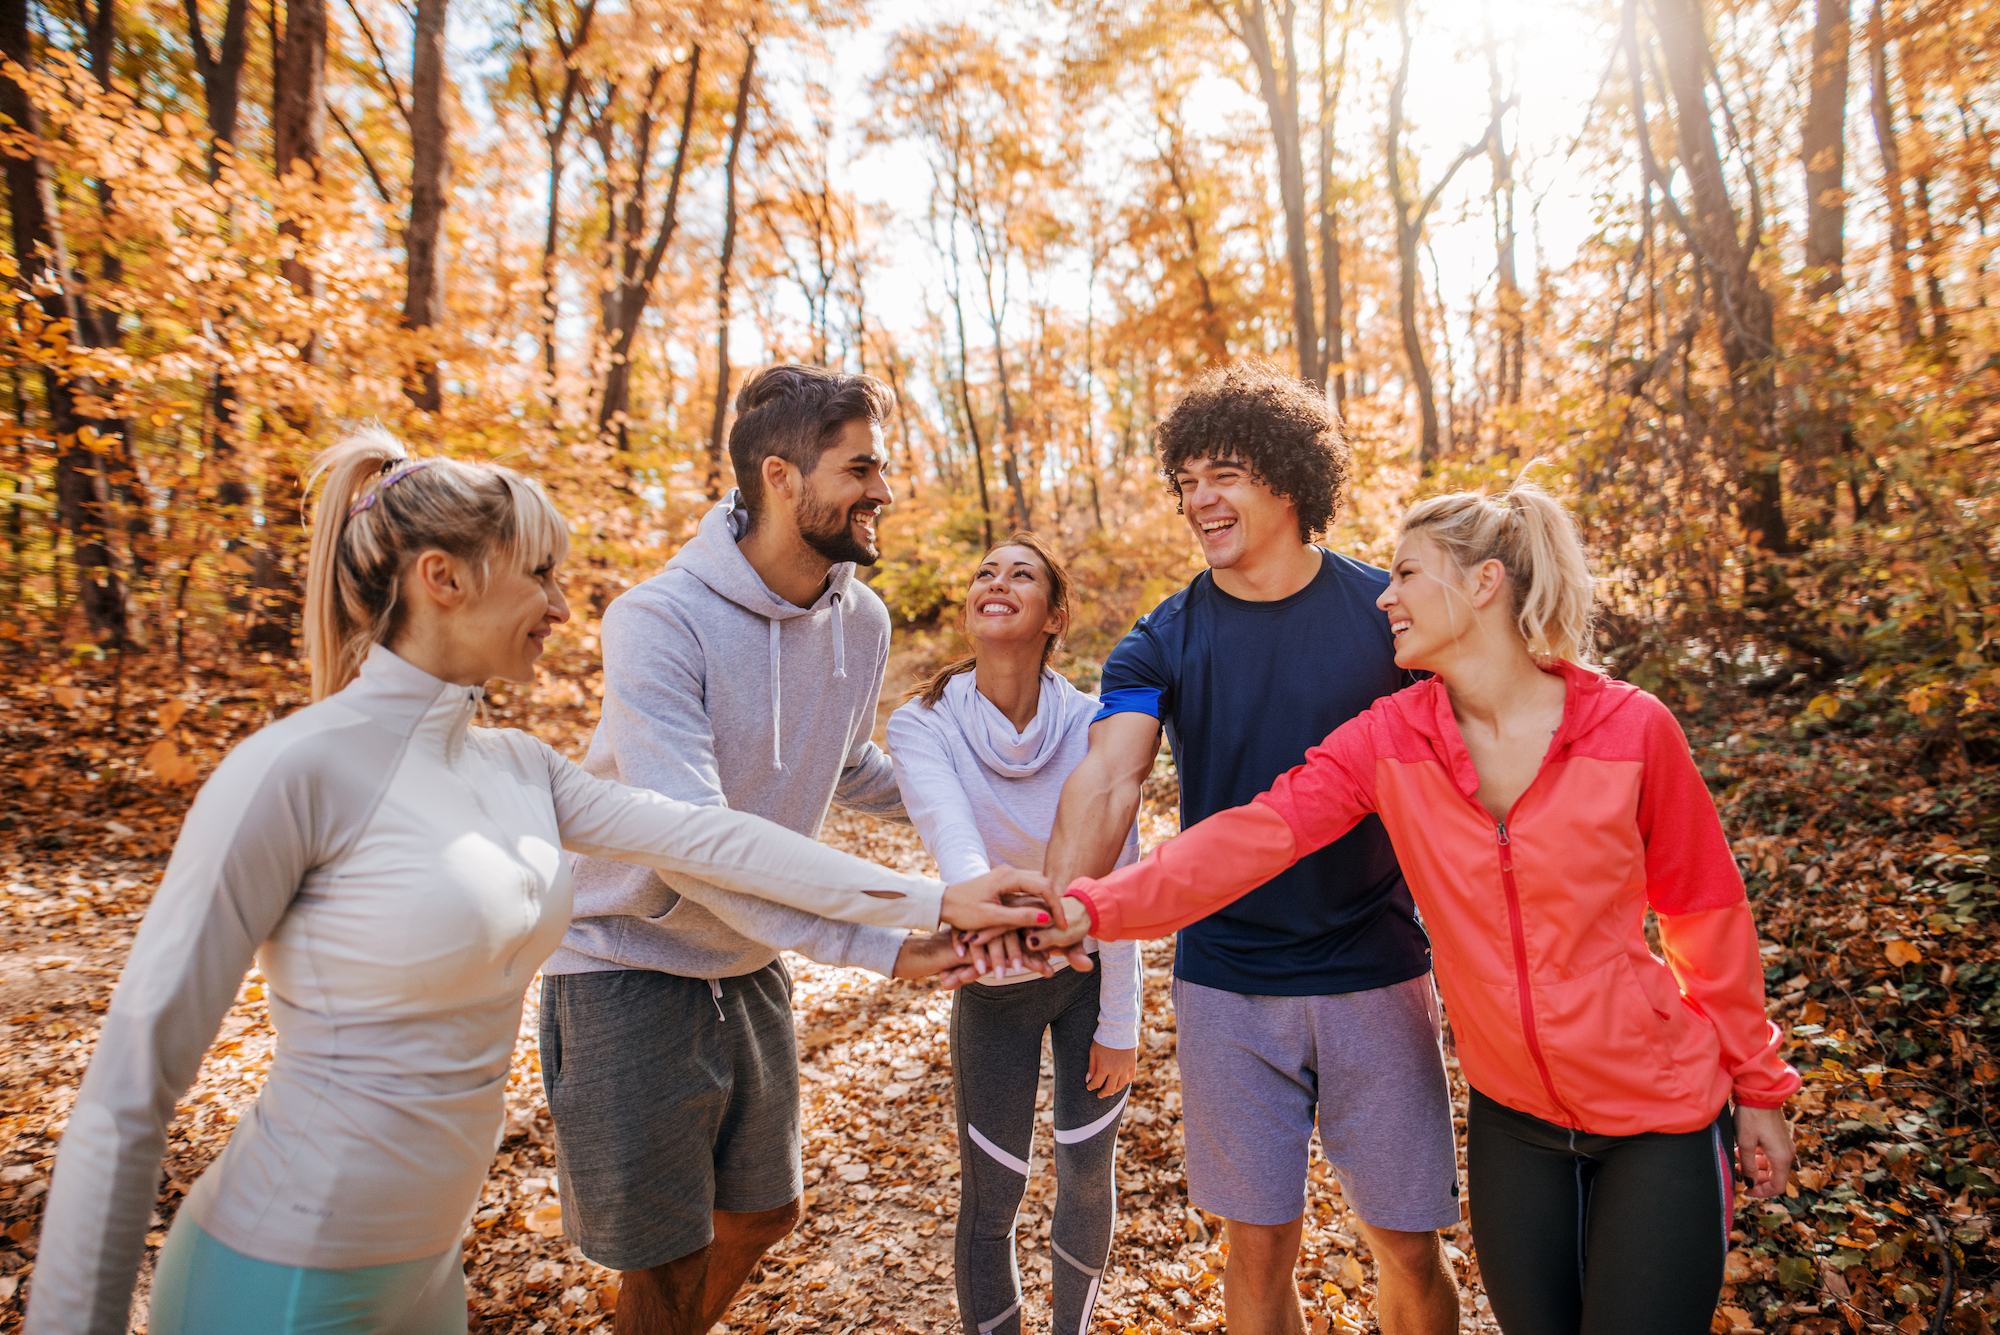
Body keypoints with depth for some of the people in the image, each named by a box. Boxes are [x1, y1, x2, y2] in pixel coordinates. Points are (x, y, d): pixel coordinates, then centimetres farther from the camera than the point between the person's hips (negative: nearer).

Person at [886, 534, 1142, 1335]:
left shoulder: (1091, 726, -18)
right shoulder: (922, 726, -19)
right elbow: (947, 824, -38)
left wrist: (1118, 1024, -9)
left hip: (1091, 970, 1)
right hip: (994, 985, 0)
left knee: (1087, 1176, 11)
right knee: (990, 1195, 4)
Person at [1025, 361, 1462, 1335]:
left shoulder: (1387, 612, -3)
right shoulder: (1159, 646, -4)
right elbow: (1107, 784, -19)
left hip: (1376, 975, 0)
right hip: (1225, 988, 0)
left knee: (1408, 1247, 12)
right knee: (1259, 1246, 13)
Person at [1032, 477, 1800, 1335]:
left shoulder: (1631, 729, -14)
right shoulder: (1387, 741, -9)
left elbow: (1707, 908, -3)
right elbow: (1253, 837, -21)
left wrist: (1758, 1086, 6)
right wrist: (1090, 908, -32)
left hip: (1661, 1119, -2)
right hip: (1513, 1120, 2)